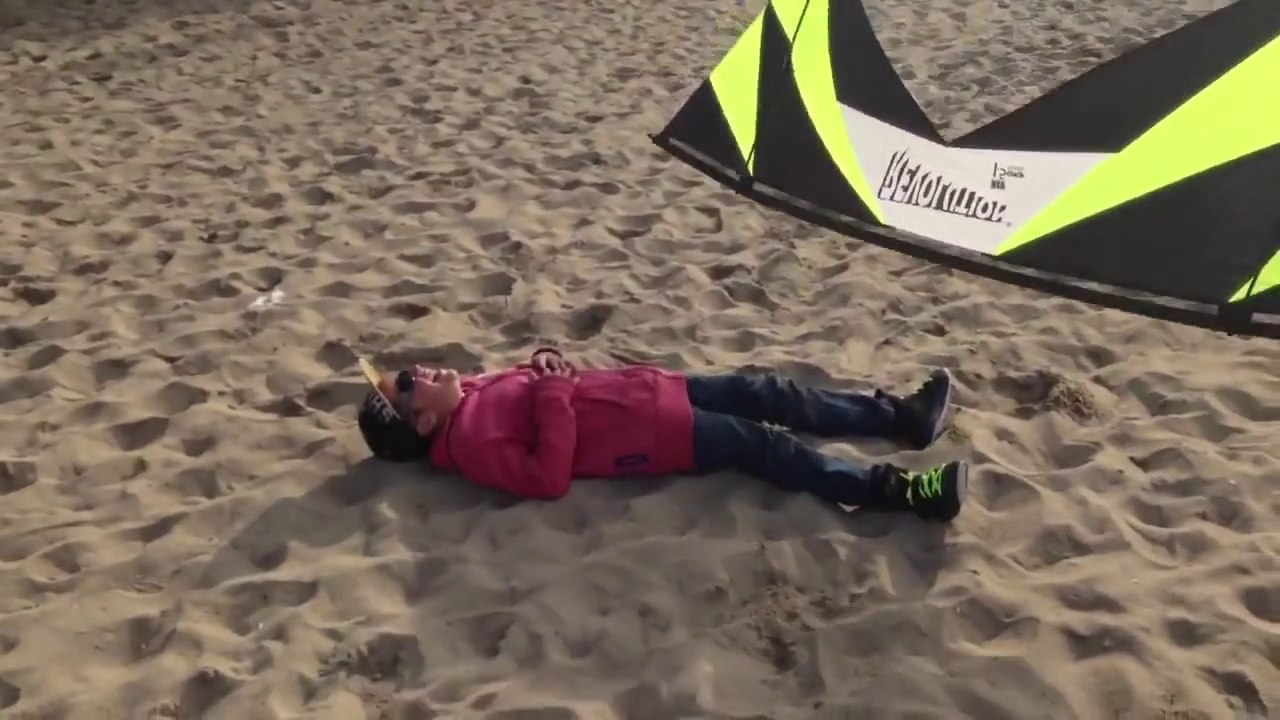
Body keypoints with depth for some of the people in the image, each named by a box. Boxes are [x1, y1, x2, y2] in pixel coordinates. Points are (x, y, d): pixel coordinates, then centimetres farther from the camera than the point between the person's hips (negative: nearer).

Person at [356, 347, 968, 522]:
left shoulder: (473, 391, 12)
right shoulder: (471, 444, -15)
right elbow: (549, 478, -26)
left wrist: (547, 360, 0)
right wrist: (553, 396, -24)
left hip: (644, 390, 9)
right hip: (649, 436, -9)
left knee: (759, 391, 3)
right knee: (760, 444, -15)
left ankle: (901, 417, 10)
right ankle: (903, 492, -14)